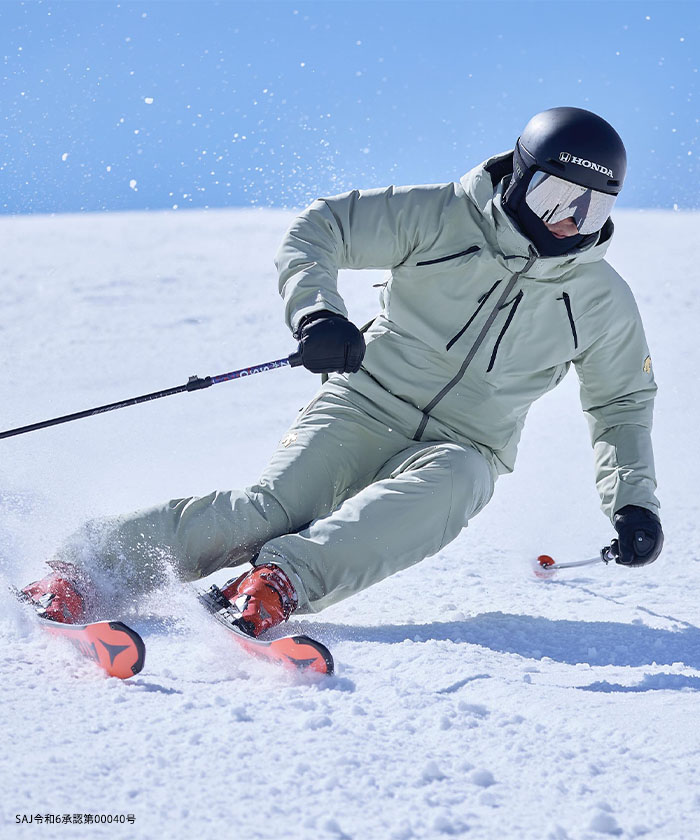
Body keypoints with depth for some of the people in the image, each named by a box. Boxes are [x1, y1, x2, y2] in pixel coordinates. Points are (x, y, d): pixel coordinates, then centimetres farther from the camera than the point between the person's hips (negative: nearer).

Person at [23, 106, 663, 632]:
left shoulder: (602, 300, 6)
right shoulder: (443, 217, -5)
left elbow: (623, 403, 19)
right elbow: (321, 228, -6)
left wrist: (634, 499, 5)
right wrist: (316, 309, -26)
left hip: (462, 449, 2)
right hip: (367, 407, -2)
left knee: (448, 485, -36)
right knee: (273, 509, -25)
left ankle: (284, 578, -48)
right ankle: (84, 568, -20)